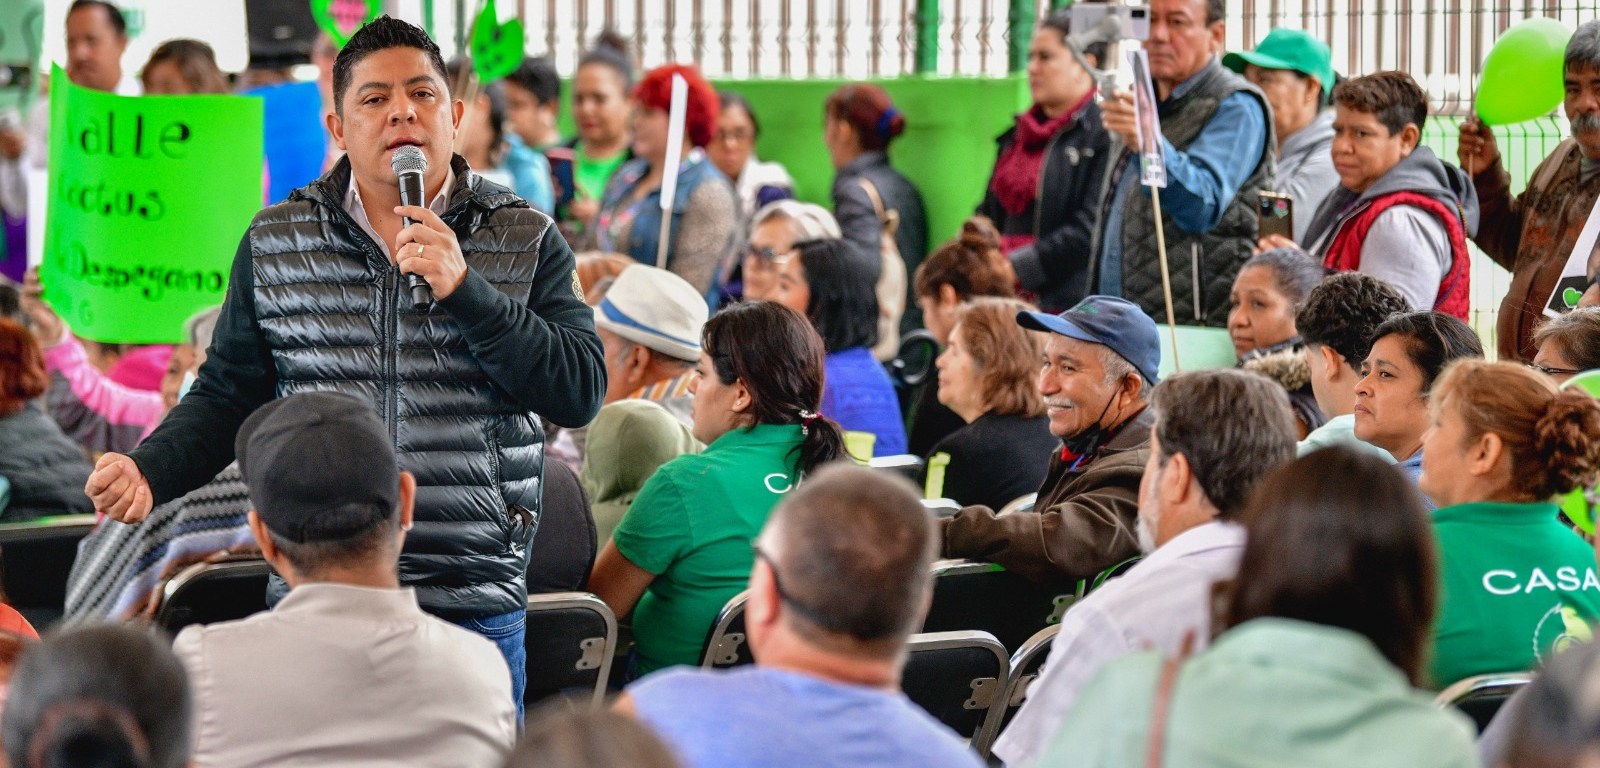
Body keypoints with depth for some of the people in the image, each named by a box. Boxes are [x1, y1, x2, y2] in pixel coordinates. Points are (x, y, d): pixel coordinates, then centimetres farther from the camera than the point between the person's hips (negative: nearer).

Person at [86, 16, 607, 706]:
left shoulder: (527, 242, 3)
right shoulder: (274, 244, 7)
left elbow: (581, 394, -7)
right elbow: (229, 396, 11)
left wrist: (464, 290, -17)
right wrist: (149, 472, -8)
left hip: (475, 608, -1)